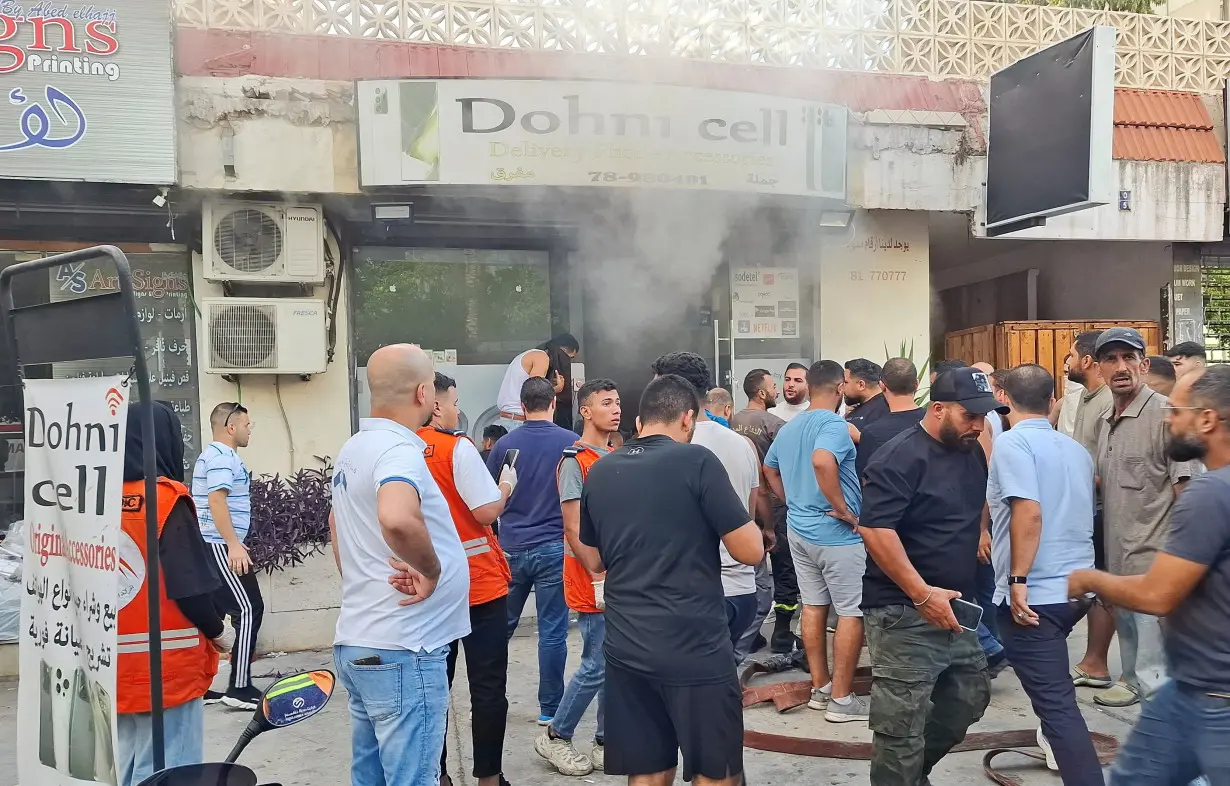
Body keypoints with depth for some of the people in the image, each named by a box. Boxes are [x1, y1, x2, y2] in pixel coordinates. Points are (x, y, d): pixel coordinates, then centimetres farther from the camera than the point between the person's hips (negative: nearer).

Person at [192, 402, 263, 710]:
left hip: (209, 547, 11)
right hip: (220, 547, -11)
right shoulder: (222, 457, -13)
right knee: (249, 610, -9)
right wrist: (234, 545, -27)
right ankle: (240, 688, -8)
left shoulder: (212, 455, 20)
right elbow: (216, 500, -23)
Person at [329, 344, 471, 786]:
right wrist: (432, 570, -22)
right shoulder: (398, 450, -19)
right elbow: (397, 519, -40)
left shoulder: (353, 449, 12)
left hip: (356, 642, 10)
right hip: (402, 652, -9)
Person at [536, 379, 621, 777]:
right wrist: (599, 578, -17)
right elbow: (574, 527, -15)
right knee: (596, 665, -4)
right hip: (592, 582, -7)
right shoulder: (574, 460, -11)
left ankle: (606, 742, 23)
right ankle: (555, 737, 14)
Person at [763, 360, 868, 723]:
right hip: (837, 534, -8)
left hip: (799, 530, 8)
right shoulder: (834, 424, -17)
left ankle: (820, 688, 22)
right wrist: (843, 508, -26)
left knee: (813, 607, 14)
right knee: (851, 612, 1)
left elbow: (769, 469, 22)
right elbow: (822, 461, -36)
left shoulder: (788, 428, 9)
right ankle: (841, 699, 5)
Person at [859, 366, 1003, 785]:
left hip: (953, 608, 9)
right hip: (904, 613, -8)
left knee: (970, 697, 19)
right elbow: (875, 529, -24)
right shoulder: (899, 457, -16)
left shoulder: (972, 453, 10)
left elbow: (981, 508, 26)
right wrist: (922, 594, -24)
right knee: (901, 725, -2)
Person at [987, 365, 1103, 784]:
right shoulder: (1076, 449, 11)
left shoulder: (1013, 442, -12)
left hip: (1034, 593, -9)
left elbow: (1029, 512, -24)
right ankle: (1056, 742, 46)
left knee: (1055, 699, -5)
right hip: (1076, 586, 9)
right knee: (1053, 683, 32)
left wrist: (1018, 580, -22)